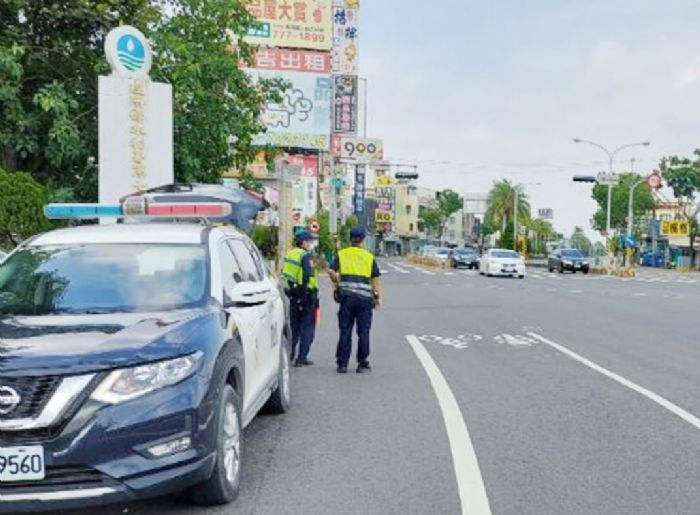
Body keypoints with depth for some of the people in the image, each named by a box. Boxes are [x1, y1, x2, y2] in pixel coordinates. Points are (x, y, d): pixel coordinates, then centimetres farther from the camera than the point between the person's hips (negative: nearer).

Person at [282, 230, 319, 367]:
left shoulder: (289, 254, 11)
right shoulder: (306, 256, -14)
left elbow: (284, 274, 15)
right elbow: (308, 276, -21)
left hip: (293, 294, 8)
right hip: (306, 294, -8)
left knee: (294, 326, 18)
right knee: (307, 327, 1)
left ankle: (289, 354, 23)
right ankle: (301, 358, 0)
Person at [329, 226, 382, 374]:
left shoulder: (341, 254, 8)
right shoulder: (369, 257, 9)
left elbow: (331, 271, -5)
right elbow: (375, 278, 3)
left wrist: (337, 284, 10)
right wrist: (378, 296, 5)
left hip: (347, 296, 1)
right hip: (365, 297, 0)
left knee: (345, 331, 5)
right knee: (363, 332, 6)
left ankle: (342, 364, 7)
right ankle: (363, 364, 9)